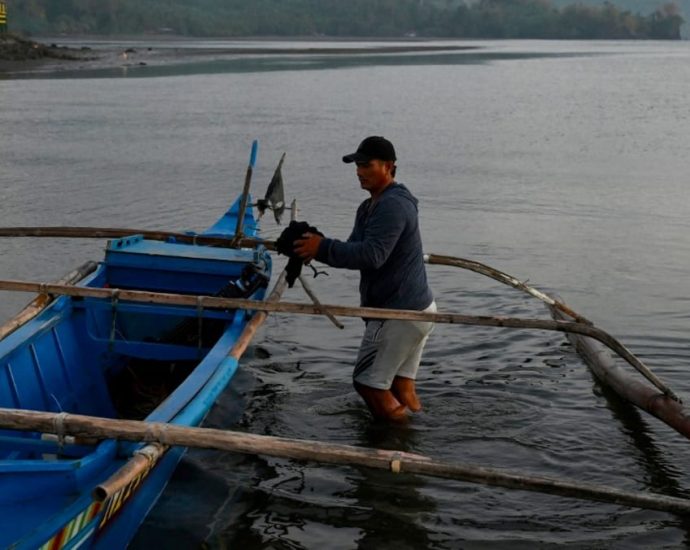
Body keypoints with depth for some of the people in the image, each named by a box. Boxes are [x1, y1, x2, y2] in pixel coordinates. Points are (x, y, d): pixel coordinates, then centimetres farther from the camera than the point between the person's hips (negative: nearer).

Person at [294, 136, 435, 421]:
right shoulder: (369, 207, 15)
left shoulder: (393, 205, -19)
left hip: (399, 313, -10)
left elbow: (371, 256, -29)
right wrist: (318, 249, -7)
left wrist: (323, 248, -27)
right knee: (400, 387, 17)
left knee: (369, 380, -1)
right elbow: (355, 249, 11)